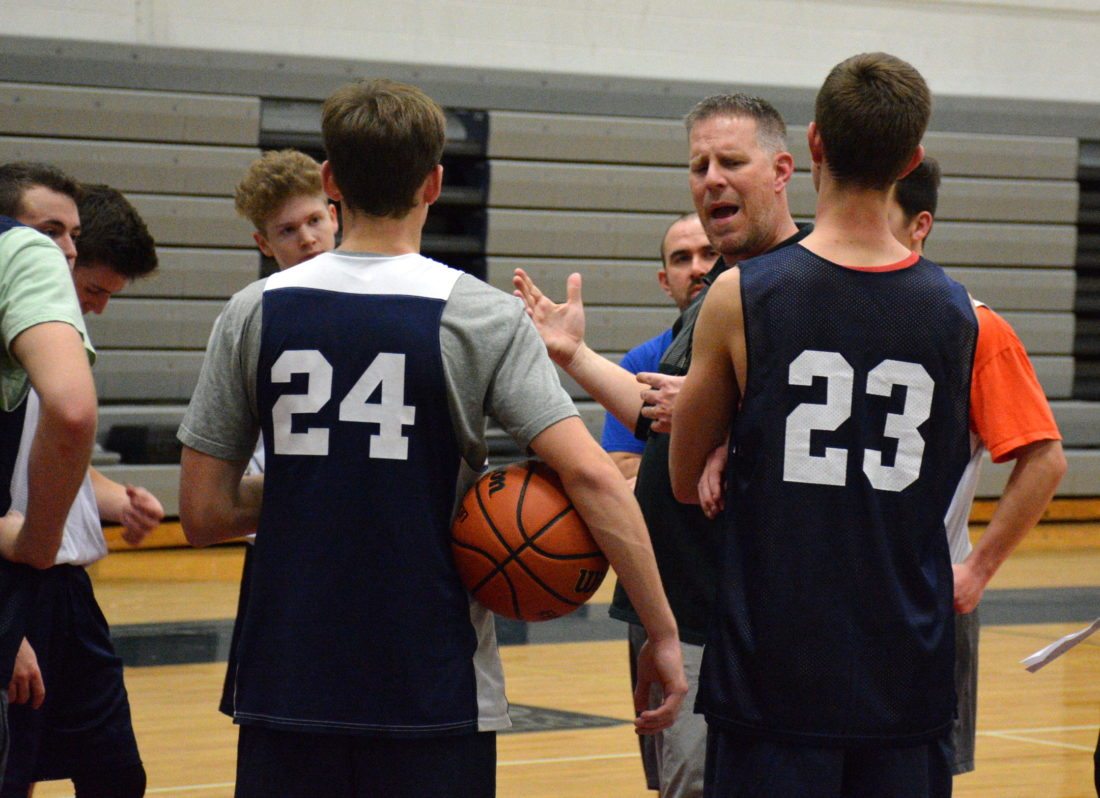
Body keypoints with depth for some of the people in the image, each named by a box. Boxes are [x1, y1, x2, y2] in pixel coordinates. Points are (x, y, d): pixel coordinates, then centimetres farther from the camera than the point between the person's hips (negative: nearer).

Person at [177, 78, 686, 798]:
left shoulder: (256, 313, 0)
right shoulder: (480, 316, -6)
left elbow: (203, 514, 1)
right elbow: (591, 476, -16)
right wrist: (663, 633, -10)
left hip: (287, 693, 2)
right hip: (434, 697, -2)